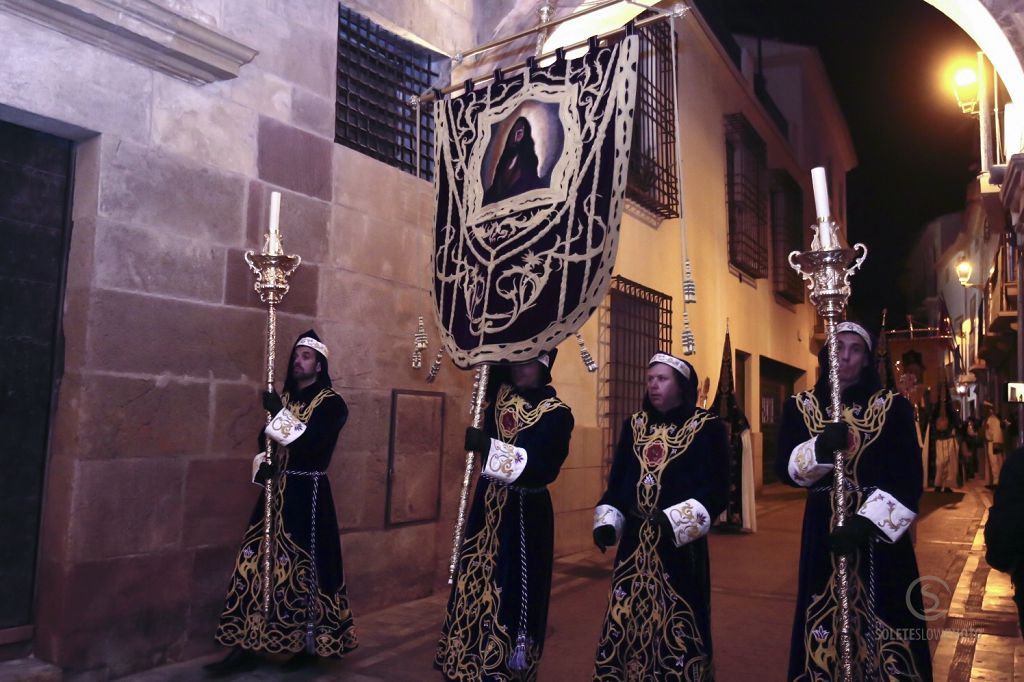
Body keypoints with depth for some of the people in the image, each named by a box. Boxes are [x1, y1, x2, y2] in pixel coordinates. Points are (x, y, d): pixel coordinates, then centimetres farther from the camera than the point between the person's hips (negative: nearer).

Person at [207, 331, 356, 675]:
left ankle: (310, 641, 16)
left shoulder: (331, 403, -5)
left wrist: (281, 413, -21)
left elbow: (312, 442, -20)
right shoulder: (284, 398, 14)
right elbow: (267, 439, 16)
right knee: (257, 561, 2)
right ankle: (249, 644, 10)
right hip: (276, 491, 6)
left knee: (303, 565, 0)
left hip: (307, 494, -5)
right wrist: (262, 464, -4)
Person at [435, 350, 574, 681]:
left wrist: (490, 447, -31)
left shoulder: (557, 413, -12)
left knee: (513, 593, 3)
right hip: (488, 505, 6)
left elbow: (543, 467, -24)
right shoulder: (503, 392, 4)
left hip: (525, 515, -5)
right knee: (476, 585, 13)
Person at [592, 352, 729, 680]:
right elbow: (617, 479, 12)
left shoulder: (707, 428, -4)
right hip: (634, 541, 4)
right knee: (626, 621, 8)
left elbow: (716, 489, -11)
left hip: (681, 543, -4)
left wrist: (676, 520, -23)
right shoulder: (634, 425, 10)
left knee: (677, 627, 2)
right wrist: (607, 520, -2)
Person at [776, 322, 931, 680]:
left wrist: (866, 522, -20)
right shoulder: (801, 407, 5)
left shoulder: (893, 407, 1)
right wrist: (819, 449, -23)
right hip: (823, 531, 1)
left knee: (882, 622, 3)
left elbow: (909, 478, -8)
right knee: (825, 629, 5)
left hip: (880, 534, -1)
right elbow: (783, 468, -4)